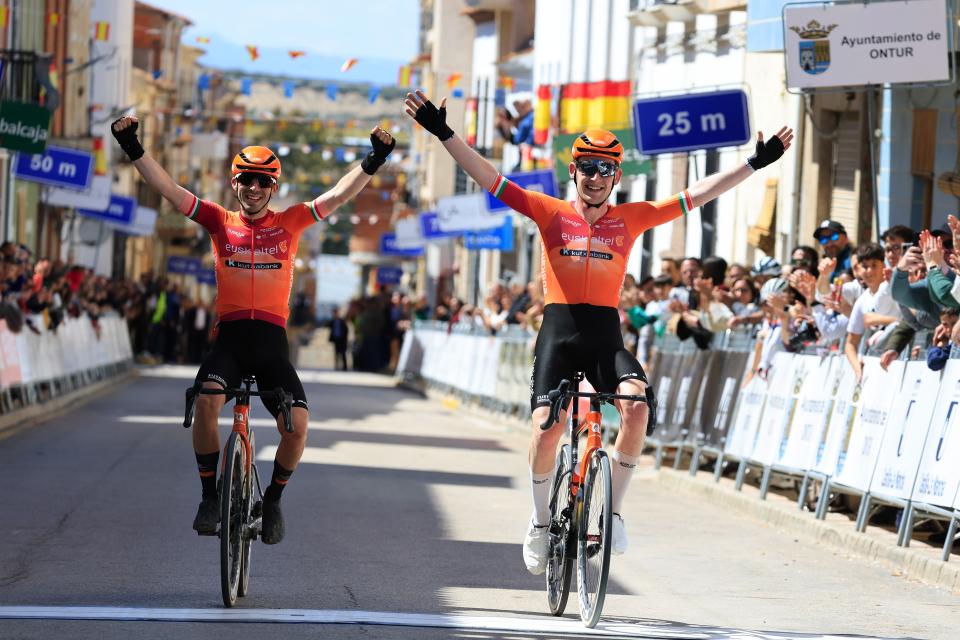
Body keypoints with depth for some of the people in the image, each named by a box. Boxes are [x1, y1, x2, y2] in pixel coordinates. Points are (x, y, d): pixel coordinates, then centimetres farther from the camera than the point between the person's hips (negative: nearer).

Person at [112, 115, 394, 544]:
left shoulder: (289, 223, 9)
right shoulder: (220, 222, 8)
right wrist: (133, 150, -9)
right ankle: (210, 496, -12)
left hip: (271, 341, 1)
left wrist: (373, 162, -13)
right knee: (206, 401, -29)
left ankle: (273, 499, 12)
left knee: (297, 424, -16)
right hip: (229, 337, -1)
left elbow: (340, 194, 1)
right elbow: (167, 189, 2)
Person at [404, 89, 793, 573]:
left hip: (606, 334, 1)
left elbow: (698, 194, 7)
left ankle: (613, 511, -10)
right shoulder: (551, 213, 3)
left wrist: (756, 164, 5)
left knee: (636, 404, -26)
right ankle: (540, 524, 8)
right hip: (559, 329, -1)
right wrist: (444, 133, -9)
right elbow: (487, 178, -1)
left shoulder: (631, 219, 7)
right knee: (546, 426, -15)